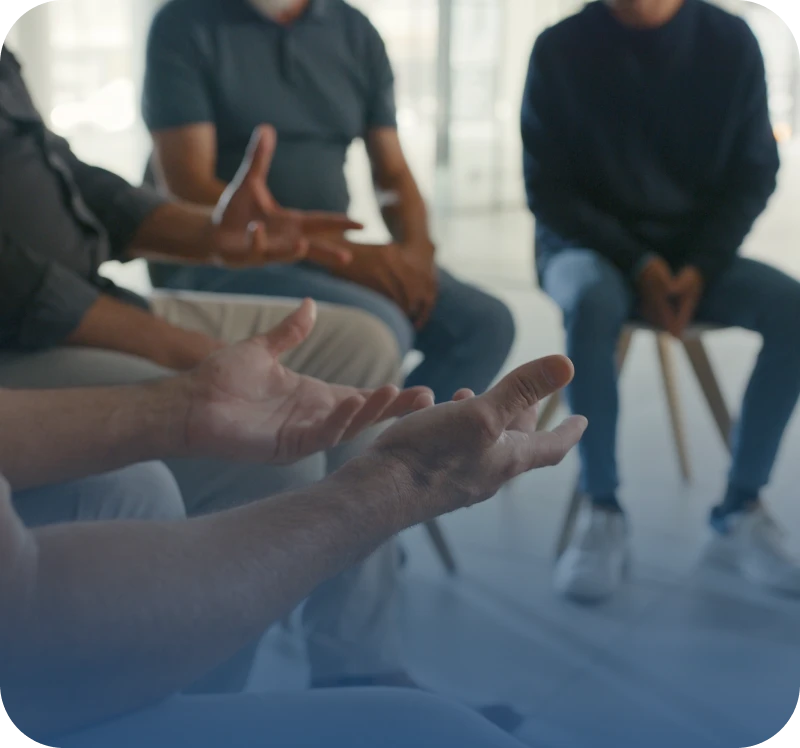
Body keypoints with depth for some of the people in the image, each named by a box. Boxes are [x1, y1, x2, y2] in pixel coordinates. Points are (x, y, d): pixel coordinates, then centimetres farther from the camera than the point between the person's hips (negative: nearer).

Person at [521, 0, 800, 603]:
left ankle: (741, 510, -15)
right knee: (593, 301, -38)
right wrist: (637, 264, -19)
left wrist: (702, 267, -15)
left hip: (694, 250, 3)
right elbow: (548, 187, -7)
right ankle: (602, 512, -25)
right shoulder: (561, 49, -8)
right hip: (588, 242, -2)